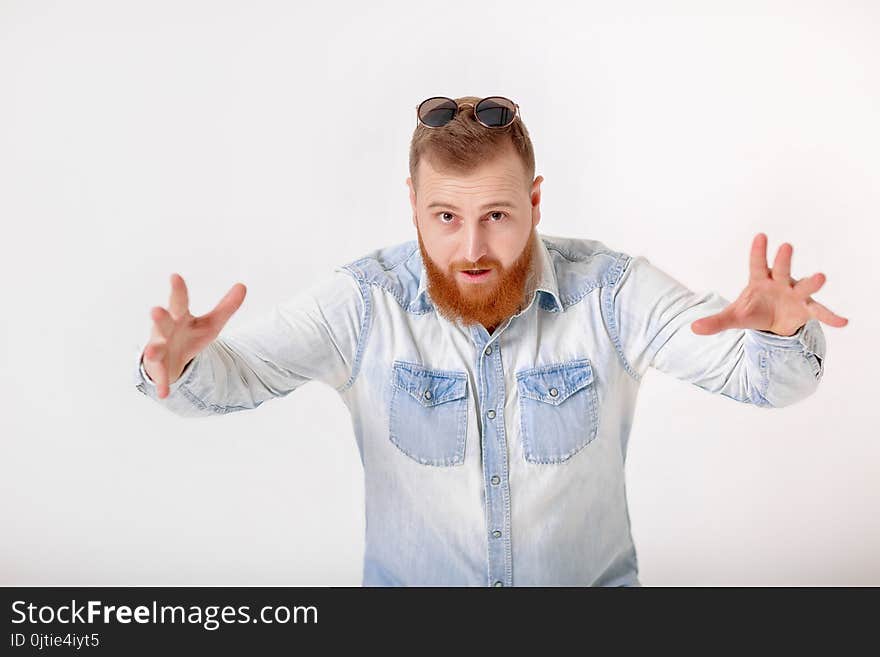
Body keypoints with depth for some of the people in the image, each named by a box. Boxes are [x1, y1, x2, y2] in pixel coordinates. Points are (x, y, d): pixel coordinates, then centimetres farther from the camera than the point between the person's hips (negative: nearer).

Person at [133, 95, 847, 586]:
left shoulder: (610, 290, -10)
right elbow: (233, 376, -13)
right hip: (410, 586, 0)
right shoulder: (364, 301, -10)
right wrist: (179, 364, -36)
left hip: (591, 581, 1)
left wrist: (781, 331, -35)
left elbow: (760, 375, -12)